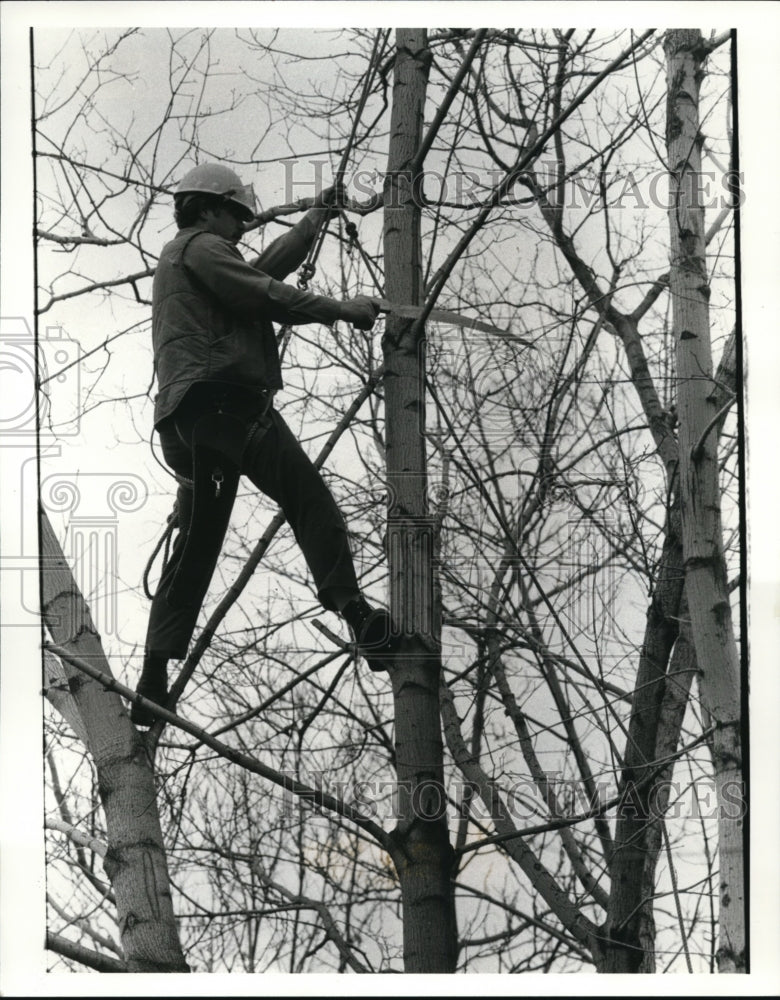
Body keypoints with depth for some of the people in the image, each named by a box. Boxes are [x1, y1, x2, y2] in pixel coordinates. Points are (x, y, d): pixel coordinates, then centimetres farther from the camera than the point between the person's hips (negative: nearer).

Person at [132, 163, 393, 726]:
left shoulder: (177, 260, 34)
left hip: (184, 419, 10)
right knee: (308, 499, -19)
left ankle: (154, 680, 3)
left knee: (195, 545, 9)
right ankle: (355, 613, -33)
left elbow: (267, 268, 40)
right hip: (223, 399, -10)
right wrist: (344, 311, -2)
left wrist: (317, 218, 46)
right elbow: (266, 296, -9)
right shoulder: (200, 247, 4)